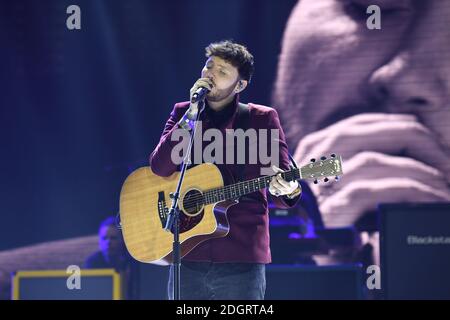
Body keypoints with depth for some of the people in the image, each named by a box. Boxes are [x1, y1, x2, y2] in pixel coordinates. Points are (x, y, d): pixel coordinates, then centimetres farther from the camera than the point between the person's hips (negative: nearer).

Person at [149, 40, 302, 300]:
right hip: (188, 256, 2)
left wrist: (289, 191, -25)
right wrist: (191, 116, -10)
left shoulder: (263, 119, 4)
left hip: (242, 258, -2)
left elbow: (283, 177, -1)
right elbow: (159, 167, -4)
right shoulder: (183, 113, 10)